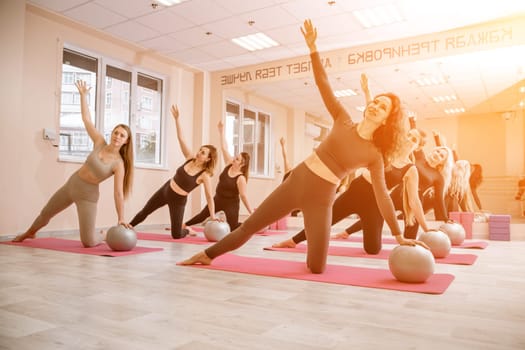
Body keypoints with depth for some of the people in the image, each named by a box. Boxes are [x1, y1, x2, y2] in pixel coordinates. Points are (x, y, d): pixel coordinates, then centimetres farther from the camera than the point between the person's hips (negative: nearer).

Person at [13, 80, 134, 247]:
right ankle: (29, 233, 59)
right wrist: (83, 95, -2)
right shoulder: (100, 142, -7)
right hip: (71, 184, 5)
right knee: (46, 213, 26)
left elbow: (118, 193, -20)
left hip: (88, 194, -4)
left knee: (88, 242, -11)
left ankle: (104, 236, 25)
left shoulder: (119, 164, -19)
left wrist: (121, 218, -24)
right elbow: (86, 119, -2)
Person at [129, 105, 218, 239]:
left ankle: (188, 230, 33)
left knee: (176, 235, -1)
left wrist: (212, 215, -16)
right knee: (144, 212, 14)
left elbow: (209, 196, -16)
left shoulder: (205, 175, -20)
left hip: (178, 200, -4)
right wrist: (176, 119, -19)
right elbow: (180, 138, -11)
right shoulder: (190, 158, -8)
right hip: (166, 189, 5)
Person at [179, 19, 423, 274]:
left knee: (316, 269, -3)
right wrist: (312, 47, -8)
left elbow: (382, 196, -1)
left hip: (321, 198, -1)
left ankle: (315, 248, 33)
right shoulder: (343, 121, 4)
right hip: (298, 180, 2)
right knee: (250, 225, 7)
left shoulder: (374, 155, -1)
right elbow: (323, 84, 0)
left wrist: (399, 236, -3)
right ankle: (208, 255, 25)